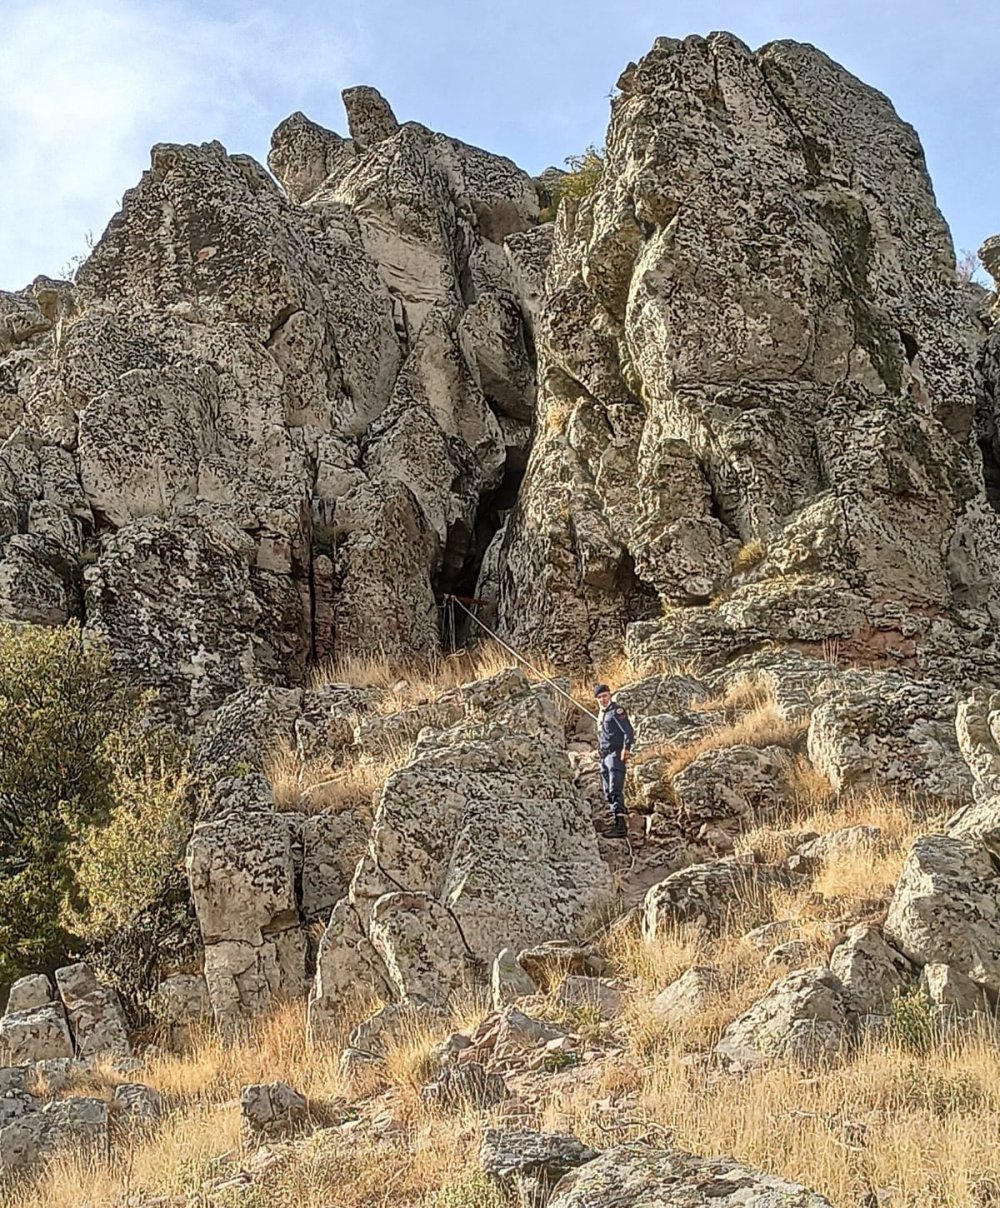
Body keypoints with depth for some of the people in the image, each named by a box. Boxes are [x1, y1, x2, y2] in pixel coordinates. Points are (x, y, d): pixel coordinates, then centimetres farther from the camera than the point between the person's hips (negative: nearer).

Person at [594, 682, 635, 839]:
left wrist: (626, 749, -26)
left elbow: (628, 731, -16)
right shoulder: (601, 713, 19)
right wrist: (600, 750, 18)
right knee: (608, 792, 11)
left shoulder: (616, 711, -8)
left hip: (615, 755, -10)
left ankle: (620, 827, -25)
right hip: (604, 756, 10)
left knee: (615, 790, -18)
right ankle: (616, 821, 17)